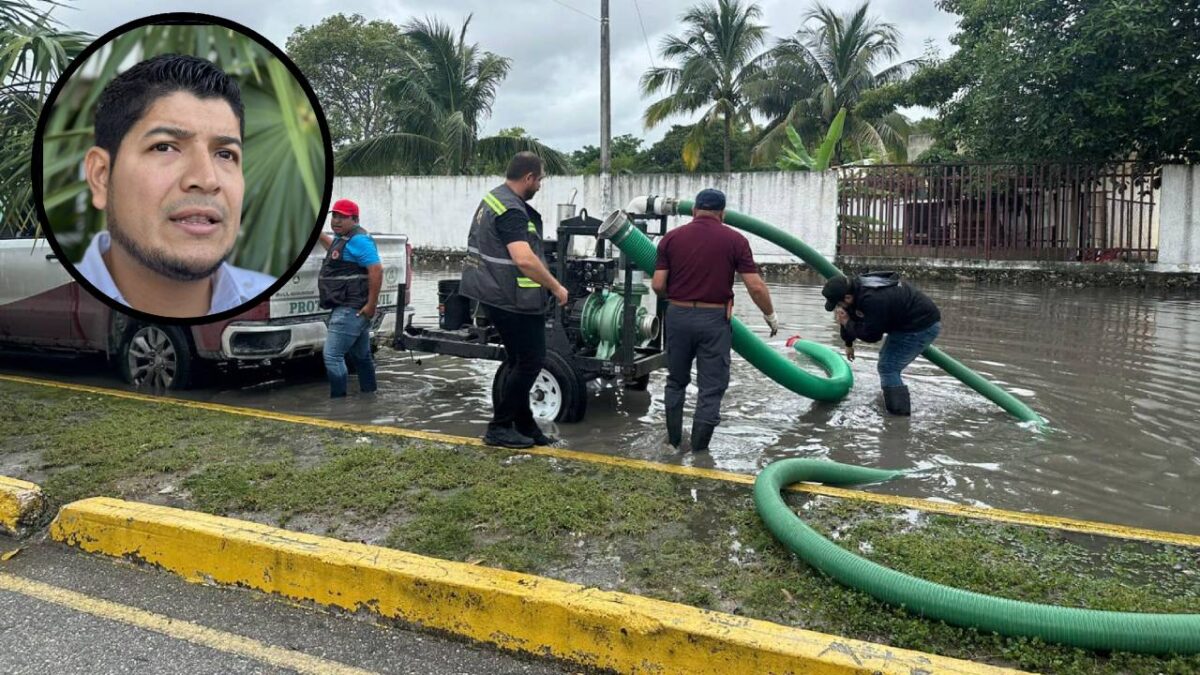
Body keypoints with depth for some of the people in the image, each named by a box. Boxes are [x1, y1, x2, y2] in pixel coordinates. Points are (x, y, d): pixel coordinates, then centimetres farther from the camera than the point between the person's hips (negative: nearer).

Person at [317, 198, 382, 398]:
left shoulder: (358, 240, -14)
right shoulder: (341, 239, 17)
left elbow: (376, 270, -22)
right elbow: (334, 248, 43)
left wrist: (371, 304, -23)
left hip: (350, 310, -11)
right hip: (350, 310, 11)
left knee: (332, 356, -12)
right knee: (361, 356, 18)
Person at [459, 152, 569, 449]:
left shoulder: (493, 198, 13)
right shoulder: (511, 211, -21)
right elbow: (524, 259, -32)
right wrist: (556, 287, -21)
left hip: (496, 293, 10)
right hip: (513, 300, -10)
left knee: (519, 362, 16)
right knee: (530, 362, -1)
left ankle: (524, 426, 24)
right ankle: (499, 428, 6)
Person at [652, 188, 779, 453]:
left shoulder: (671, 238, 1)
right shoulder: (735, 240, -4)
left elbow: (658, 285, -3)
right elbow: (756, 286, -8)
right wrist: (771, 315, 7)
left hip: (678, 315, 3)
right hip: (714, 319, -2)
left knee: (676, 381, 20)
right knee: (711, 387, 6)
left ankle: (674, 440, 29)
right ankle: (699, 450, 9)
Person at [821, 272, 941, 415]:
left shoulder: (872, 300, -33)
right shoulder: (857, 287, -3)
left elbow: (872, 335, -25)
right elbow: (850, 315, 14)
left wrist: (847, 323, -14)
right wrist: (848, 343, 28)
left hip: (923, 326, -10)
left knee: (887, 368, -12)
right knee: (886, 358, 24)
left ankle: (900, 415, -10)